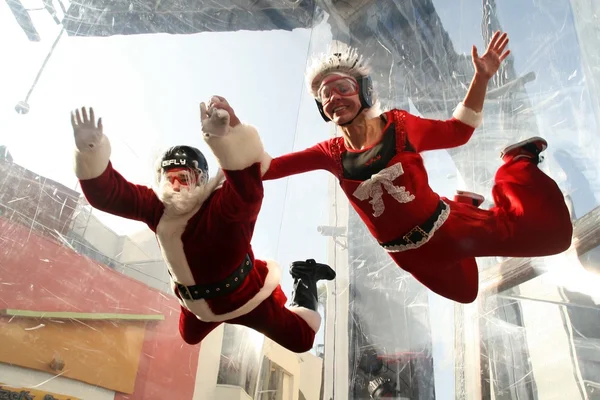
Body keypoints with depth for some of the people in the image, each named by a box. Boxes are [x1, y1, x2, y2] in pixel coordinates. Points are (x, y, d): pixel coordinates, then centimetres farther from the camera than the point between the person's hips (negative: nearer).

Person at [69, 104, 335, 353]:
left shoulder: (226, 207, -36)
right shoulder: (156, 206, -17)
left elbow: (246, 183, -59)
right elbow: (106, 193, -22)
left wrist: (222, 138, -77)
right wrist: (90, 151, -41)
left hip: (249, 297, -6)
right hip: (196, 302, 6)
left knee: (301, 339, 6)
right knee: (189, 337, 35)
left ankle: (305, 280, 29)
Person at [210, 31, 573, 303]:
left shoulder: (399, 125, -14)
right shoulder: (331, 154, -9)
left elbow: (458, 131, 0)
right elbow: (266, 168, -10)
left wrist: (482, 78, -10)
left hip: (447, 228, -2)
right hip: (413, 255, 3)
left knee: (552, 231, -7)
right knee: (465, 292, 27)